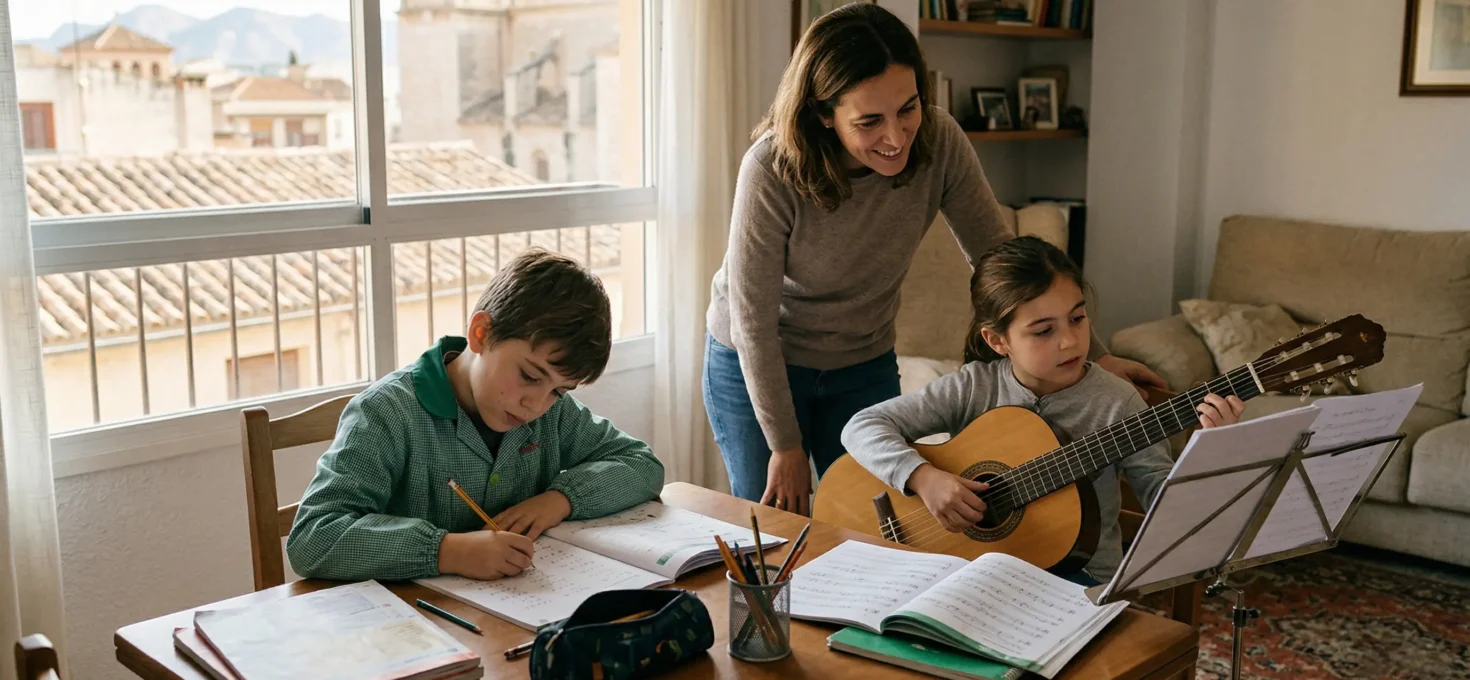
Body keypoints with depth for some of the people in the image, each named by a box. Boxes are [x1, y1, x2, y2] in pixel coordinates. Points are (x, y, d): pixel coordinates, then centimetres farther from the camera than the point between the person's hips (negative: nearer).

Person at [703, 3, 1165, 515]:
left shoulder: (938, 142, -20)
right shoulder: (773, 170, -30)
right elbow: (753, 321, -22)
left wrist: (1093, 355, -12)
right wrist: (786, 446, -15)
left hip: (865, 364, 3)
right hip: (754, 366, -3)